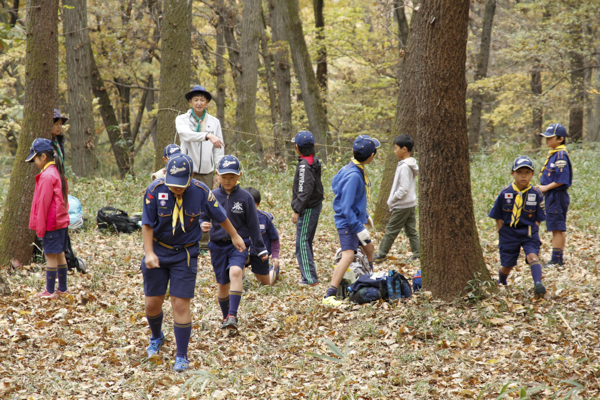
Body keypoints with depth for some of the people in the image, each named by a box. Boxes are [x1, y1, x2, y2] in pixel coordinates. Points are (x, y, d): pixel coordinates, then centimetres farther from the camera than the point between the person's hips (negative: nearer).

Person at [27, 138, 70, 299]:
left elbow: (43, 203, -17)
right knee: (60, 254, 13)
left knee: (50, 255, -4)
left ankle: (50, 291, 0)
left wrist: (40, 227, -11)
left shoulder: (46, 176, -17)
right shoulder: (58, 172, 11)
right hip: (62, 221, 9)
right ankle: (62, 288, 19)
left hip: (51, 223, -9)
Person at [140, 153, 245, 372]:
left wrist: (234, 236, 16)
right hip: (158, 250, 1)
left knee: (180, 304, -7)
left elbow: (219, 215, 3)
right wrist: (149, 253, -19)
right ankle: (156, 337, 40)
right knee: (153, 302, 8)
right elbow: (147, 224, -10)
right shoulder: (155, 189, -17)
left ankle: (182, 357, 5)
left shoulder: (200, 191, -15)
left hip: (185, 254, -1)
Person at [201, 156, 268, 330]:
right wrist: (203, 224, -15)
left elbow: (253, 225, 3)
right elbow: (204, 217, 10)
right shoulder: (212, 196, 0)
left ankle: (233, 315, -31)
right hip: (218, 245, 2)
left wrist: (261, 249, 5)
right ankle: (226, 317, 30)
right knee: (222, 284, 7)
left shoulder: (245, 197, -3)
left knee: (235, 272, -28)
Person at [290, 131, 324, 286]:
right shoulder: (314, 162, 11)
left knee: (302, 243, -7)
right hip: (316, 205, 10)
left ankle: (310, 278, -8)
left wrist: (297, 211, -21)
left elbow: (305, 191, -24)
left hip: (308, 209, -10)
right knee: (307, 243, 17)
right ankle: (309, 276, 22)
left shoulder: (304, 166, -19)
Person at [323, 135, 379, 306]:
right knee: (348, 255, -22)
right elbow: (346, 206, -28)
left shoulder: (357, 170, 5)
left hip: (355, 219, 11)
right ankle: (329, 296, -28)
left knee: (368, 247, 26)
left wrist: (365, 216, 29)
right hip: (347, 221, -11)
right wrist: (359, 228, -27)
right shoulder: (353, 175, -26)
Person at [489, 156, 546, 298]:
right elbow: (498, 217, 5)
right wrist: (502, 233, -1)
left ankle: (538, 284, -36)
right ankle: (501, 283, 37)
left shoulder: (536, 194, -4)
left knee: (532, 256, -25)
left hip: (529, 233, -1)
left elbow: (538, 218, 3)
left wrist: (533, 233, -6)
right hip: (509, 233, 1)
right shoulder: (504, 193, -4)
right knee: (507, 265, 7)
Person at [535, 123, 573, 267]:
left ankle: (556, 260, -2)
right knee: (559, 228, 14)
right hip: (552, 196, 10)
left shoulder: (560, 155, -17)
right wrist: (543, 187, 8)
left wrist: (546, 188, -16)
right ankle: (560, 258, 20)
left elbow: (561, 180, -22)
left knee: (557, 228, -5)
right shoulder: (552, 153, 13)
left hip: (557, 195, -10)